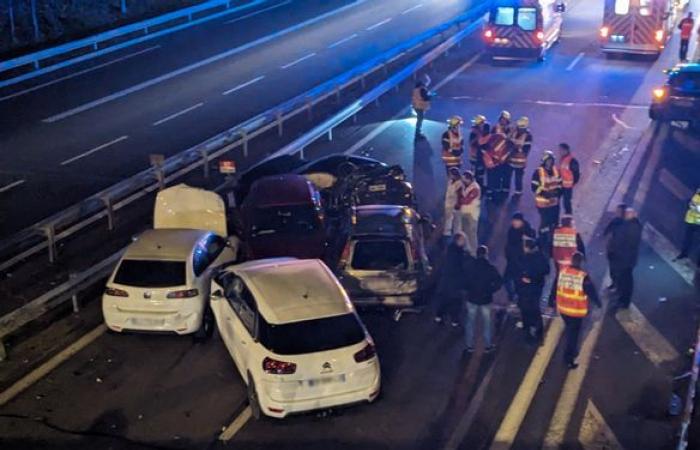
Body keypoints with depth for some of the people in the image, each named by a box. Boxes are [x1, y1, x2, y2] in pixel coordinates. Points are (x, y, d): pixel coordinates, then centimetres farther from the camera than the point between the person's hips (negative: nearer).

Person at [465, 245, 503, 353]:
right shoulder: (490, 268, -12)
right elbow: (499, 282, -14)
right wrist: (490, 290, -2)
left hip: (472, 298, 1)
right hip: (485, 299, -1)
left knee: (470, 322, 13)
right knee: (486, 323, 13)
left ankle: (469, 345, 19)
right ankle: (488, 345, 22)